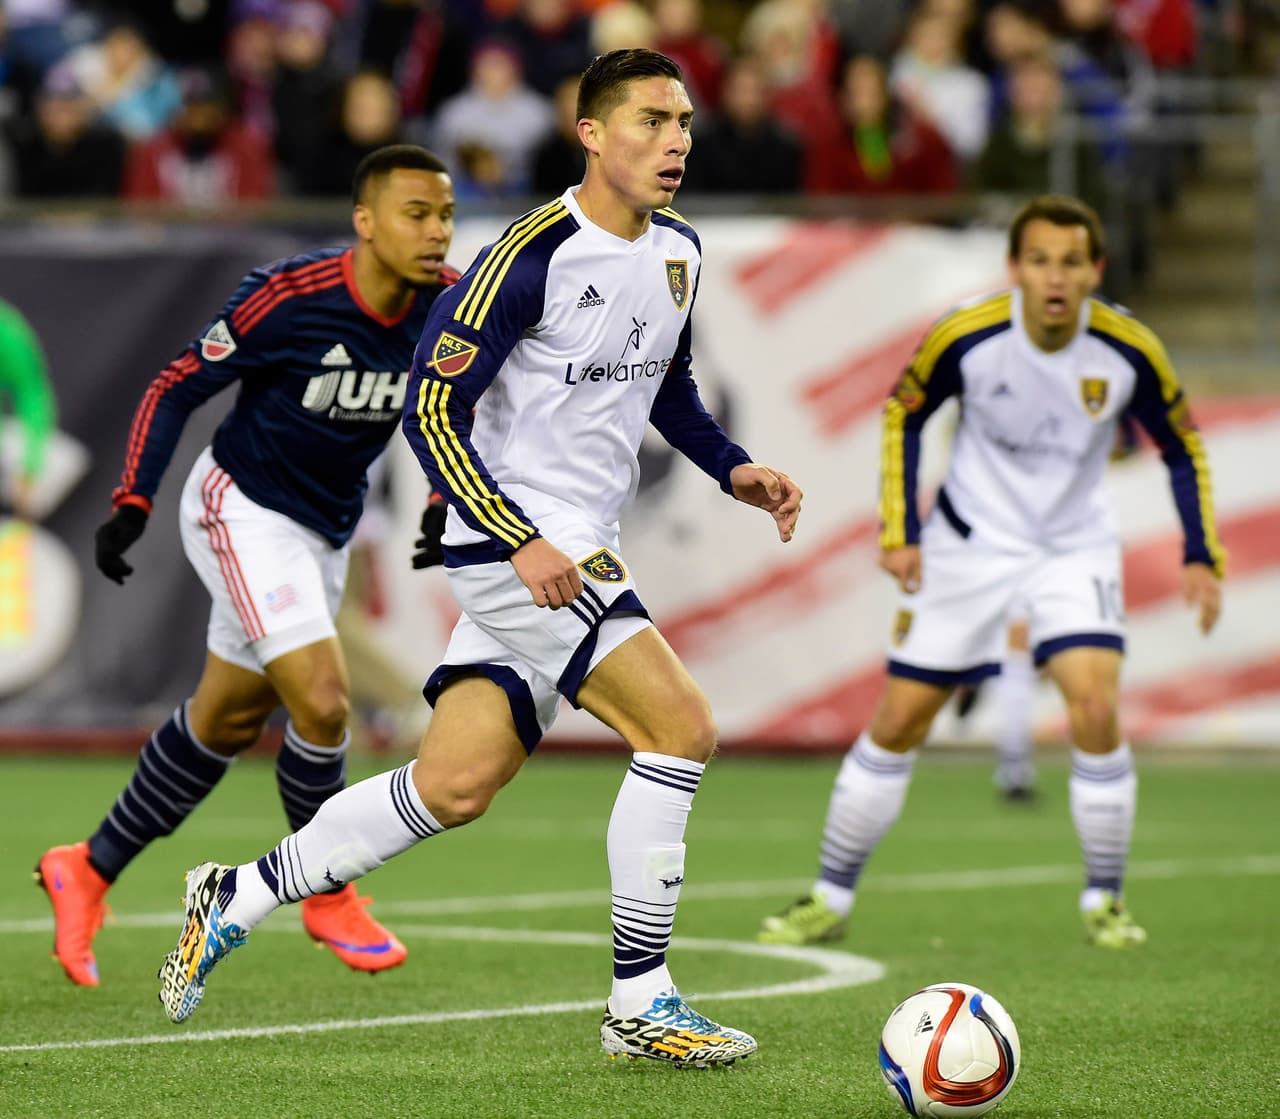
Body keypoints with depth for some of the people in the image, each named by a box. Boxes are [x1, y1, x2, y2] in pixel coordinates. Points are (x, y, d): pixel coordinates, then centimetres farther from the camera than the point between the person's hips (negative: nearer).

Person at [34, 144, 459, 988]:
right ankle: (328, 896, 4)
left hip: (325, 534, 7)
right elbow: (177, 388, -14)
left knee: (225, 723, 15)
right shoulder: (288, 298, -25)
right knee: (322, 702, -19)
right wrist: (133, 503, -21)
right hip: (242, 511, -7)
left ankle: (88, 873, 32)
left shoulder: (449, 306, -10)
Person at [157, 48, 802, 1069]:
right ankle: (640, 1004, -10)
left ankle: (236, 900, 23)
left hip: (575, 549, 9)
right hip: (522, 542, -9)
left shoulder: (678, 253, 10)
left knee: (454, 787, 9)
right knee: (681, 726, -18)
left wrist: (734, 469, 10)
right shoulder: (532, 256, -16)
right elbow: (432, 409, -16)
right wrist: (522, 541, -23)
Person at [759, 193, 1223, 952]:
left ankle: (1106, 902, -3)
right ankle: (831, 899, 16)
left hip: (1075, 547, 0)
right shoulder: (967, 339, -19)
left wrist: (1202, 558, -8)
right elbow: (903, 415, 0)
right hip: (970, 542, 0)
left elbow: (1184, 449, 0)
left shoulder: (1129, 351, -17)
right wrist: (899, 531, -6)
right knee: (898, 721, 1)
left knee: (1096, 707, -21)